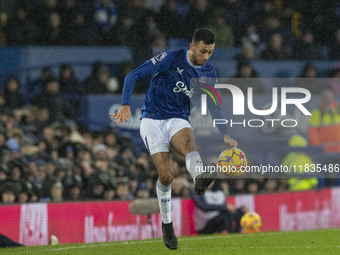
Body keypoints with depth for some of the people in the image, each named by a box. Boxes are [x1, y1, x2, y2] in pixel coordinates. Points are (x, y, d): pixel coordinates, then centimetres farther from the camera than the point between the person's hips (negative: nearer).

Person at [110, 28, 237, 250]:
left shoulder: (209, 73, 3)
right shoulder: (170, 59, -12)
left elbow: (213, 106, 14)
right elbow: (134, 76, -13)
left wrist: (225, 135, 1)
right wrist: (126, 105, -26)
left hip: (178, 121, 3)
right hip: (153, 121, -3)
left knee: (188, 141, -35)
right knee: (166, 175, -12)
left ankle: (200, 178, -65)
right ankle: (166, 225, 9)